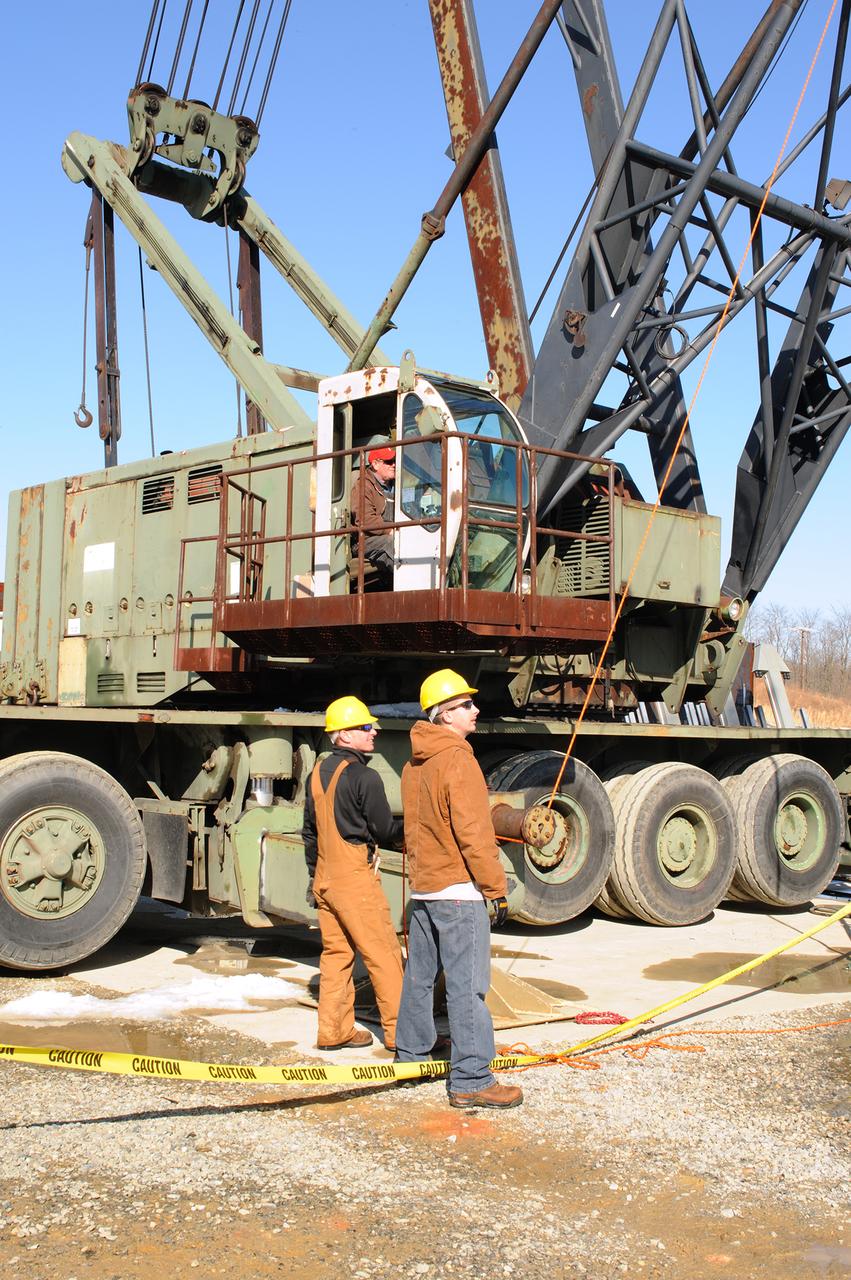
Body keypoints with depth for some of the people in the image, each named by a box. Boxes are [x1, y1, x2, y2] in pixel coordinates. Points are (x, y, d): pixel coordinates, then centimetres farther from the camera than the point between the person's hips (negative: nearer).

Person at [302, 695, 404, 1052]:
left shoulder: (318, 774, 10)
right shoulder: (364, 777, -15)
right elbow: (386, 831, -9)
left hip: (325, 879, 8)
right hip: (356, 878, -8)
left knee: (335, 953, 12)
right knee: (383, 955, 0)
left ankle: (334, 1031, 15)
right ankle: (398, 1032, 6)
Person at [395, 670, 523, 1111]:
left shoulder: (412, 766, 12)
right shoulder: (458, 760, -15)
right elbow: (474, 834, -18)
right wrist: (497, 888, -13)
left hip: (421, 889, 9)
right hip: (458, 890, -9)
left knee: (419, 977, 18)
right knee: (467, 986, -7)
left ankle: (410, 1056, 29)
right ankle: (471, 1081, -7)